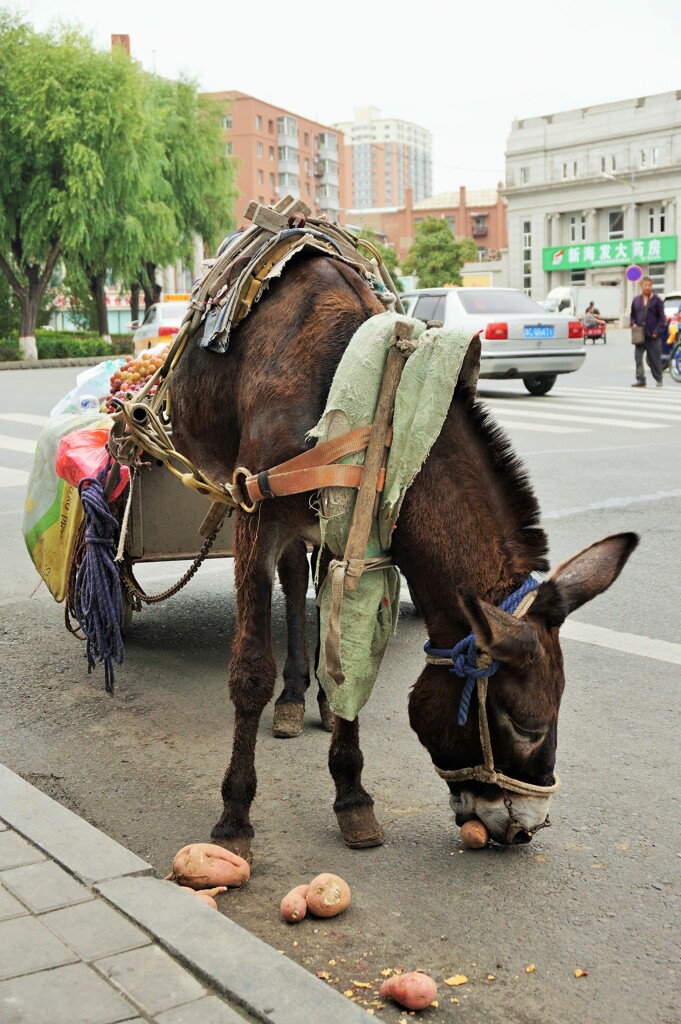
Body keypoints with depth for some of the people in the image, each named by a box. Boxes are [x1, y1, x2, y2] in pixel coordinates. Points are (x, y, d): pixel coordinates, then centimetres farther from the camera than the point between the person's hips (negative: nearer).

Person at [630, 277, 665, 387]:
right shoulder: (636, 300, 10)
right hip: (639, 335, 3)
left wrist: (657, 332, -11)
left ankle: (659, 380, 20)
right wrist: (633, 323, 0)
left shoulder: (657, 300, -1)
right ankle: (641, 380, -7)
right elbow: (632, 315, 21)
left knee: (655, 359, 6)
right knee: (638, 357, -9)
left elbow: (662, 318, -2)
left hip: (653, 336, -3)